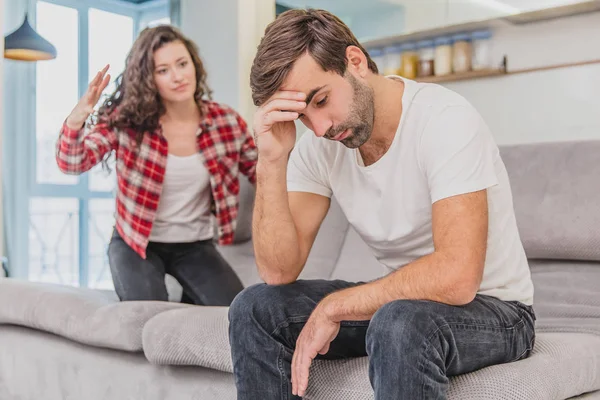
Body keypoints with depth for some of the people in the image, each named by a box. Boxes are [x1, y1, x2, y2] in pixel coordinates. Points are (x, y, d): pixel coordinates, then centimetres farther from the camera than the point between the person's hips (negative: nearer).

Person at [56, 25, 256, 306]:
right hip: (136, 243, -2)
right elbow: (71, 163, -22)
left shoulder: (226, 121, -7)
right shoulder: (127, 120, -14)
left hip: (195, 245, 2)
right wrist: (76, 118, -42)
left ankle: (192, 299, 15)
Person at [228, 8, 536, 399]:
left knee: (399, 322, -38)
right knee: (254, 309, -6)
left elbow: (457, 277, -33)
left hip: (494, 308, -6)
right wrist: (272, 162, -23)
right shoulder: (318, 147, -5)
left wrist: (333, 307, -22)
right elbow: (279, 272, -11)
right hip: (400, 300, 6)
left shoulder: (445, 118, -23)